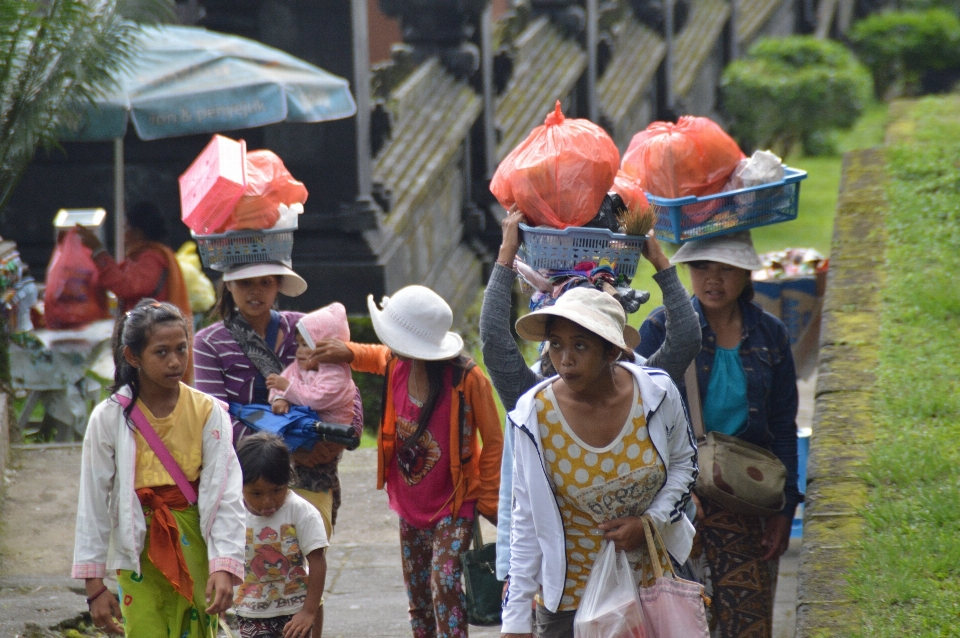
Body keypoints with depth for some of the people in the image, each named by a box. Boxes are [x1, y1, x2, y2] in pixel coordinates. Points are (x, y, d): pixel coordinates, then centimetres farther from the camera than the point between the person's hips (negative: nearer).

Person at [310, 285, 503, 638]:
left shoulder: (467, 379, -22)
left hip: (454, 505, -6)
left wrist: (488, 499, -11)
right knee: (417, 594, 14)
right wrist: (346, 352, 0)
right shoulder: (395, 364, -6)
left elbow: (493, 440, -12)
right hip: (410, 504, 6)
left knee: (444, 581, -23)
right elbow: (378, 356, 21)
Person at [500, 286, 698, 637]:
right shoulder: (535, 414, -16)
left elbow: (684, 463, 8)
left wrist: (650, 521, -10)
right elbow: (526, 522, -8)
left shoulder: (657, 393, -12)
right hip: (569, 592, -2)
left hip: (651, 582, 2)